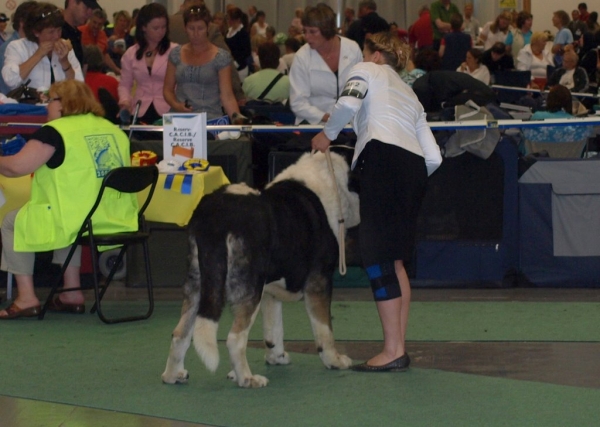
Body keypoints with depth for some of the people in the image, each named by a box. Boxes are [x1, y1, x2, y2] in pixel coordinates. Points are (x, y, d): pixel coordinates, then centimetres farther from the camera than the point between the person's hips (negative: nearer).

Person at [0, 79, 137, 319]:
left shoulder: (56, 131, -8)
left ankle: (27, 298, 11)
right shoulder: (114, 130, 12)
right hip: (119, 222, 7)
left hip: (78, 222, -7)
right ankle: (72, 293, 29)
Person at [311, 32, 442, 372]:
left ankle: (393, 351, -11)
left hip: (384, 158, -7)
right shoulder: (410, 94, 33)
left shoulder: (368, 71, 17)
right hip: (415, 168, 7)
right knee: (395, 260, 11)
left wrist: (327, 134, 8)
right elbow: (434, 157, 21)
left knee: (378, 256, -7)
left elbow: (349, 104, -8)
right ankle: (399, 348, 8)